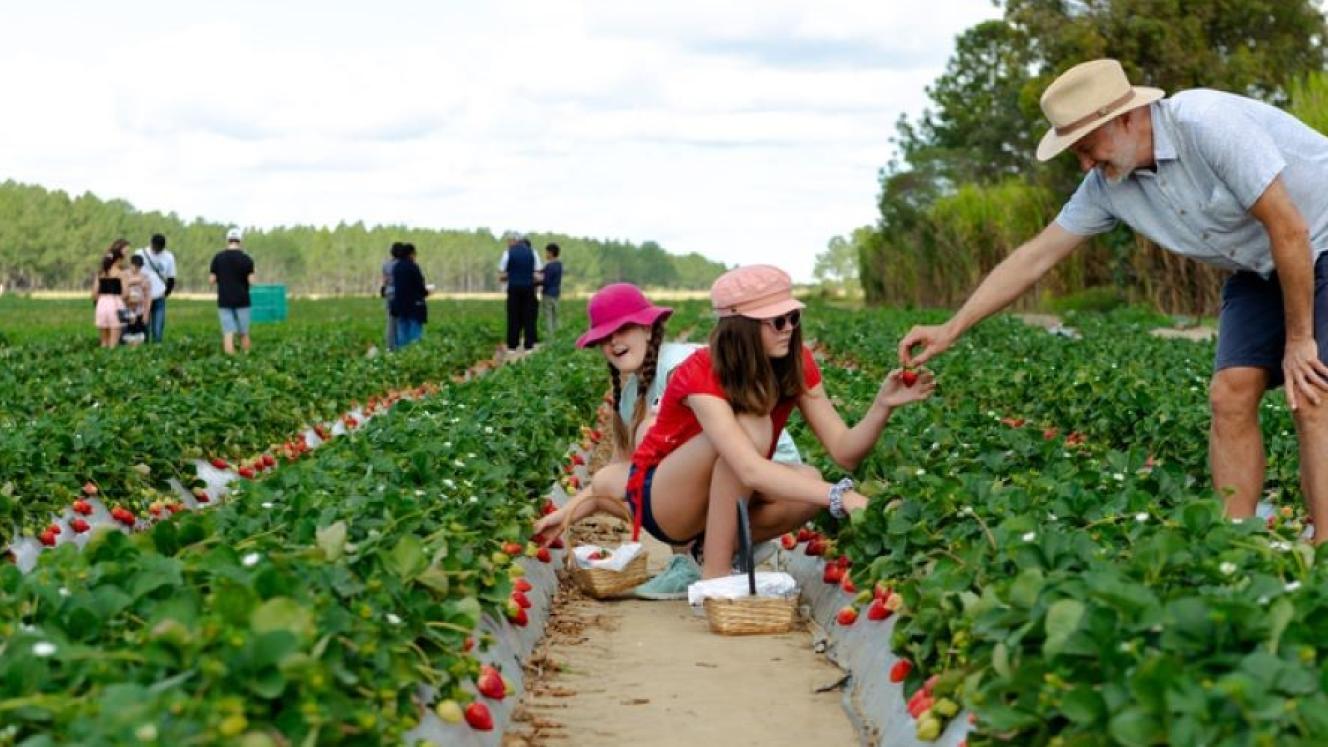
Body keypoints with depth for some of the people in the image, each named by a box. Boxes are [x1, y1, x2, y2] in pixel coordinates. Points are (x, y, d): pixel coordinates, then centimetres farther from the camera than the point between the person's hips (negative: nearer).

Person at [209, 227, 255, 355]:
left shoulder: (218, 257, 1)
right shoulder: (246, 259, -5)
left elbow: (211, 280, 0)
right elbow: (251, 281, -9)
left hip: (224, 301, 1)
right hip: (242, 301, -1)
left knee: (228, 334, -2)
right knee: (244, 334, 10)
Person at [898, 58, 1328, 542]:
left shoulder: (1207, 124, -29)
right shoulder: (1109, 185, -6)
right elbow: (1036, 257, 1)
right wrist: (951, 329, -3)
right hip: (1258, 270, 7)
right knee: (1230, 396, -7)